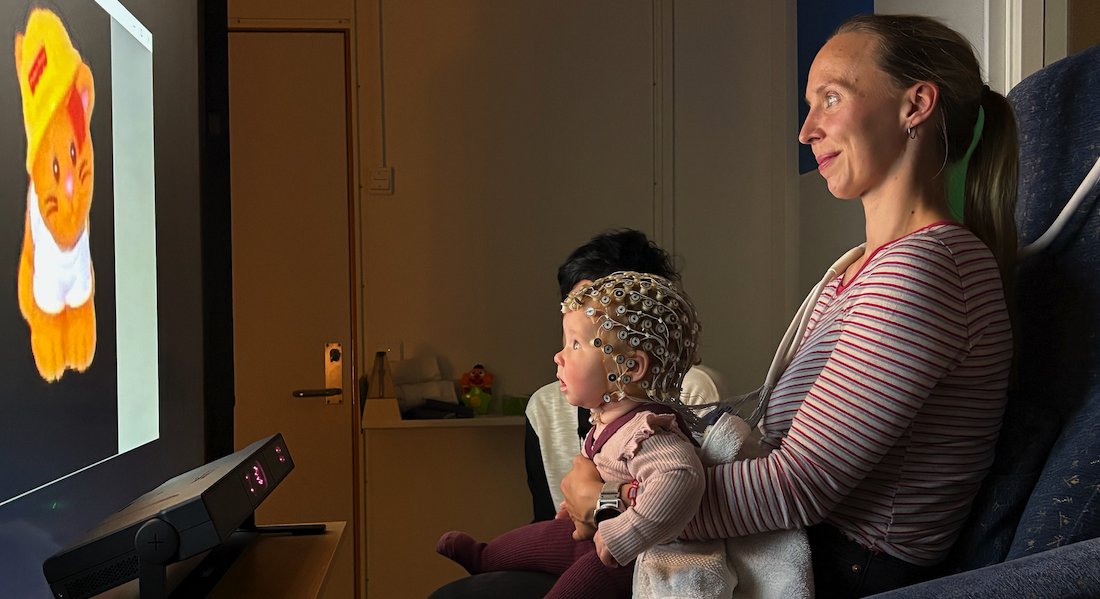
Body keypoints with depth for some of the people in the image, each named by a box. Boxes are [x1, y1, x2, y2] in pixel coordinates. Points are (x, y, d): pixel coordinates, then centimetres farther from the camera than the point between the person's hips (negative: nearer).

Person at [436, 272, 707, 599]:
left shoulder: (646, 433, -35)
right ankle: (481, 558, 54)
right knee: (536, 537, 25)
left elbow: (680, 478, -55)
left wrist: (621, 536, -50)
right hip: (595, 528, 10)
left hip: (626, 559, -10)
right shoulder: (610, 416, -2)